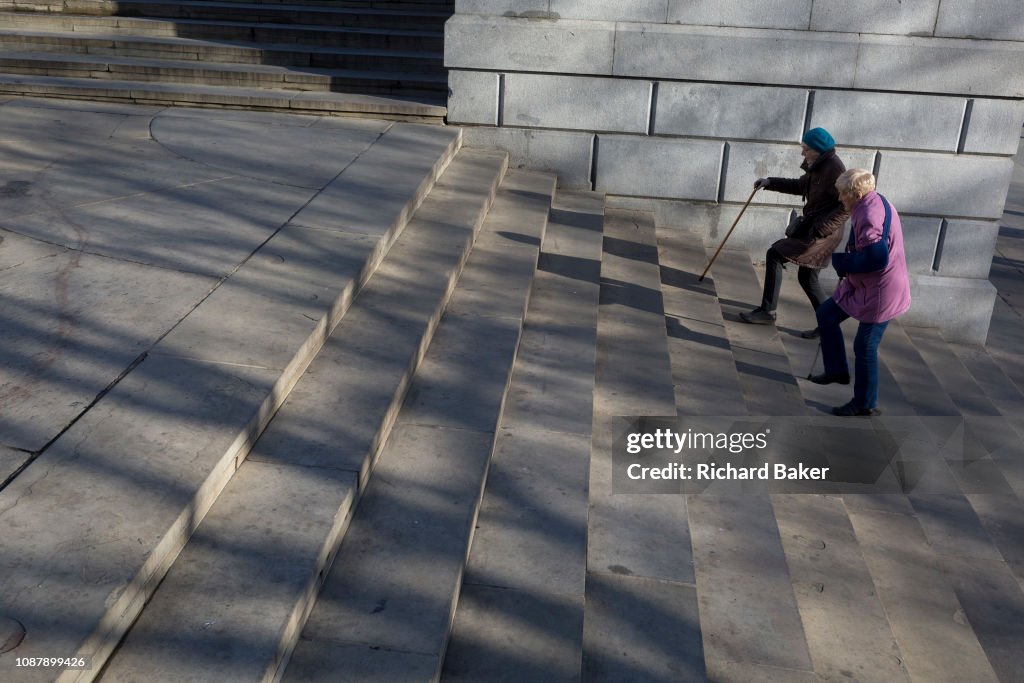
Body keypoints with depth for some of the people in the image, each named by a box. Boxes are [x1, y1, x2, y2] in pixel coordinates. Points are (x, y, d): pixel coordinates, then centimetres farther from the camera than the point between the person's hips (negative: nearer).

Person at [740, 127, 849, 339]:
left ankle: (767, 311, -5)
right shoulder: (817, 166, 9)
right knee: (807, 277, 15)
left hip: (823, 233, -10)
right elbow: (800, 186, 27)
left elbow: (846, 206, -24)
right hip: (811, 227, 10)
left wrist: (818, 229, -27)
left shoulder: (834, 168, -19)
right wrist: (770, 182, 19)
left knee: (775, 255, -11)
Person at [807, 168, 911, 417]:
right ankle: (837, 370, 30)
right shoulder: (875, 203, 6)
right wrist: (846, 261, 6)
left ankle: (866, 404, 17)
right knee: (826, 314, 17)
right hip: (863, 286, 11)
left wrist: (842, 262, -19)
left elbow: (877, 258, -34)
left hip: (879, 293, -11)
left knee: (865, 347, 1)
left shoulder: (869, 215, -26)